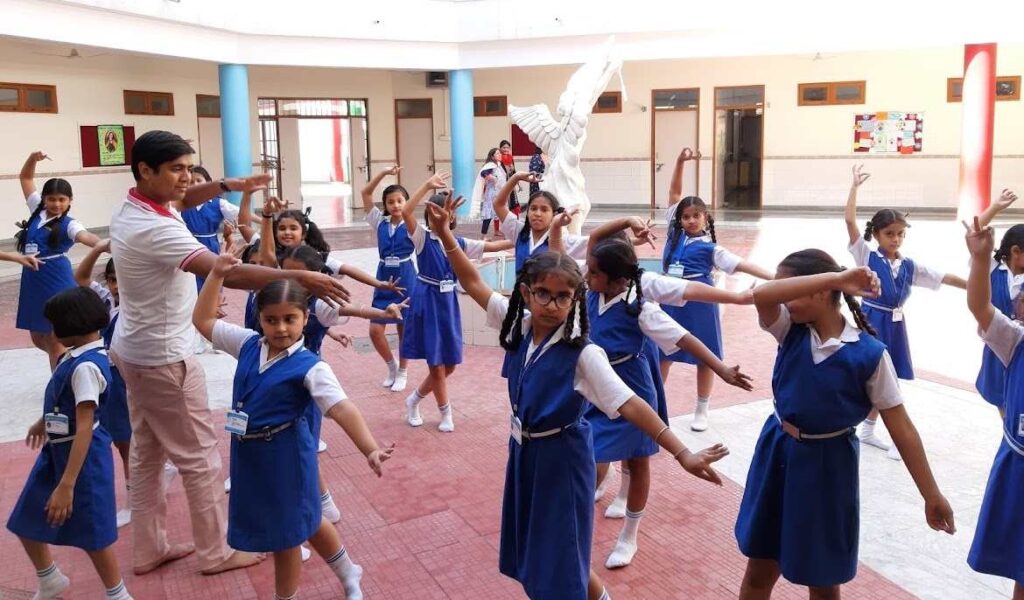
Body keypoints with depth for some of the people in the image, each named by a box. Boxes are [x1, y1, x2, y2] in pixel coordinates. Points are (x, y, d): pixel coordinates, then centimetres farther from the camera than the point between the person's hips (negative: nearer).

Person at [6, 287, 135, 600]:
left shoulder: (86, 366, -27)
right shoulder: (77, 355, 2)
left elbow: (84, 428, -29)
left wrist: (66, 486, -30)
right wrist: (45, 421, 38)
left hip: (81, 454, -9)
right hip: (57, 449, 10)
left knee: (91, 532, 6)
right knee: (25, 521, 20)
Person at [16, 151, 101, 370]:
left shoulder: (68, 224, -11)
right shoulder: (38, 210, 6)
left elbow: (85, 236, -33)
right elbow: (25, 178, 17)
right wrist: (33, 158, 0)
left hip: (56, 283, -7)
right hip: (33, 282, 7)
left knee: (54, 341, 0)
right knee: (38, 339, 16)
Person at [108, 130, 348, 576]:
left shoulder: (132, 206, 1)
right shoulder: (154, 229, -30)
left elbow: (181, 198, 21)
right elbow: (225, 272, -39)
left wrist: (227, 185, 5)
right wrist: (299, 277, -42)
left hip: (135, 350, 10)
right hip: (164, 358, -10)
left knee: (146, 452, 18)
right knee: (199, 458, 3)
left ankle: (148, 550, 30)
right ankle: (216, 552, 18)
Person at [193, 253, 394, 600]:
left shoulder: (310, 367, -20)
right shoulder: (249, 344, -2)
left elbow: (342, 409, -30)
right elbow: (203, 320, 4)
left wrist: (370, 449, -43)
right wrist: (216, 275, -6)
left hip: (285, 455, -7)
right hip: (249, 453, 7)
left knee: (285, 533, 11)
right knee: (303, 521, 24)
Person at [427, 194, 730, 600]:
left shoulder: (583, 354, -24)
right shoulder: (518, 325, -7)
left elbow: (630, 405, -29)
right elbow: (474, 284, 0)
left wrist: (683, 455, -36)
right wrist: (444, 232, -6)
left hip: (560, 457, -6)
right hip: (523, 451, 6)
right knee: (532, 554, 21)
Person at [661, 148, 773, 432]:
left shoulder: (710, 248, -5)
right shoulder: (675, 232, 2)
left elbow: (741, 264, -9)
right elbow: (674, 193, 3)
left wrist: (774, 277, -19)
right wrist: (680, 162, -6)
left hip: (699, 303, -2)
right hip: (671, 300, 3)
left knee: (704, 356, 8)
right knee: (661, 353, 10)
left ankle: (701, 410, 22)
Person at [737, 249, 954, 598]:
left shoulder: (869, 354, -16)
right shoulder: (790, 330, -6)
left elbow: (901, 427, -11)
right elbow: (761, 296, -28)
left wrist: (932, 495, -7)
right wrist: (835, 277, -32)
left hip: (826, 464, -3)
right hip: (777, 451, 3)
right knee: (759, 567, 15)